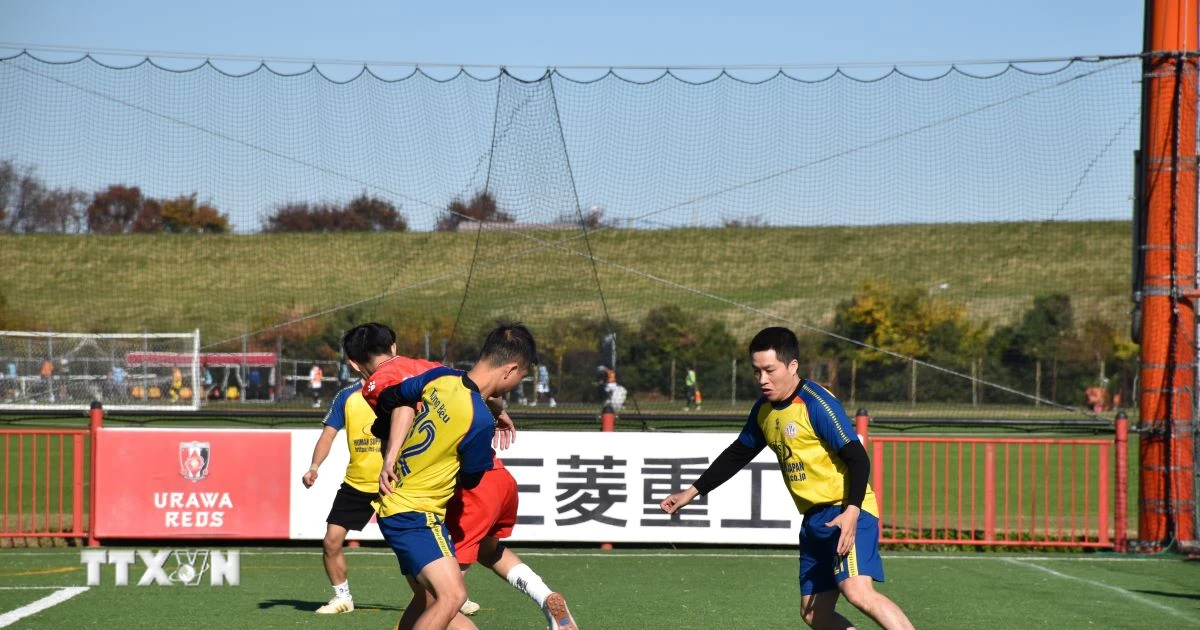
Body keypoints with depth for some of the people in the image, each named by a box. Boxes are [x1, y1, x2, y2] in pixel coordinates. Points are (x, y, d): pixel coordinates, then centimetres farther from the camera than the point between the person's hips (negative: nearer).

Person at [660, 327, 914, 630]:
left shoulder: (816, 404, -14)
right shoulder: (764, 410, 11)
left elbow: (857, 458, -19)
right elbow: (738, 454, 26)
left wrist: (851, 512, -30)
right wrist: (692, 492, 26)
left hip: (846, 513, -9)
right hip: (814, 519, 9)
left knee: (857, 590, -29)